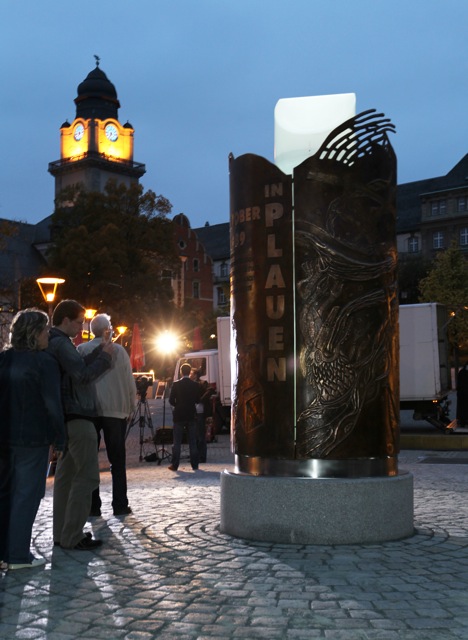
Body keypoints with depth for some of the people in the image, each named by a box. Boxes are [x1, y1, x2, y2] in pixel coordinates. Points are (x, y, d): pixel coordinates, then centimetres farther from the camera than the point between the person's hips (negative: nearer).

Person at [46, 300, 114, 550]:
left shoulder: (55, 343, 17)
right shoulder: (61, 343, -15)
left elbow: (78, 368, 16)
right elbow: (83, 375, -21)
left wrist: (99, 350, 7)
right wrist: (105, 356, -11)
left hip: (68, 417, 11)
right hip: (77, 417, -11)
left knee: (67, 474, 12)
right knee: (87, 476, -8)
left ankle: (62, 533, 17)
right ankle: (72, 536, -5)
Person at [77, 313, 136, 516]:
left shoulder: (81, 350, 1)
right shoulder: (119, 350, 0)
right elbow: (130, 382, -1)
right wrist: (130, 407, 9)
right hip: (115, 410, -1)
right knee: (117, 461, 6)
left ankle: (93, 505, 4)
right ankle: (120, 505, 4)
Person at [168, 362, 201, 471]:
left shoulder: (176, 384, -8)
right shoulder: (195, 385, -2)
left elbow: (171, 400, -7)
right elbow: (198, 400, 6)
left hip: (179, 416, -2)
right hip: (191, 416, 2)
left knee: (177, 442, 3)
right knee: (193, 442, 7)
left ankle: (175, 465, 2)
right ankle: (194, 465, 7)